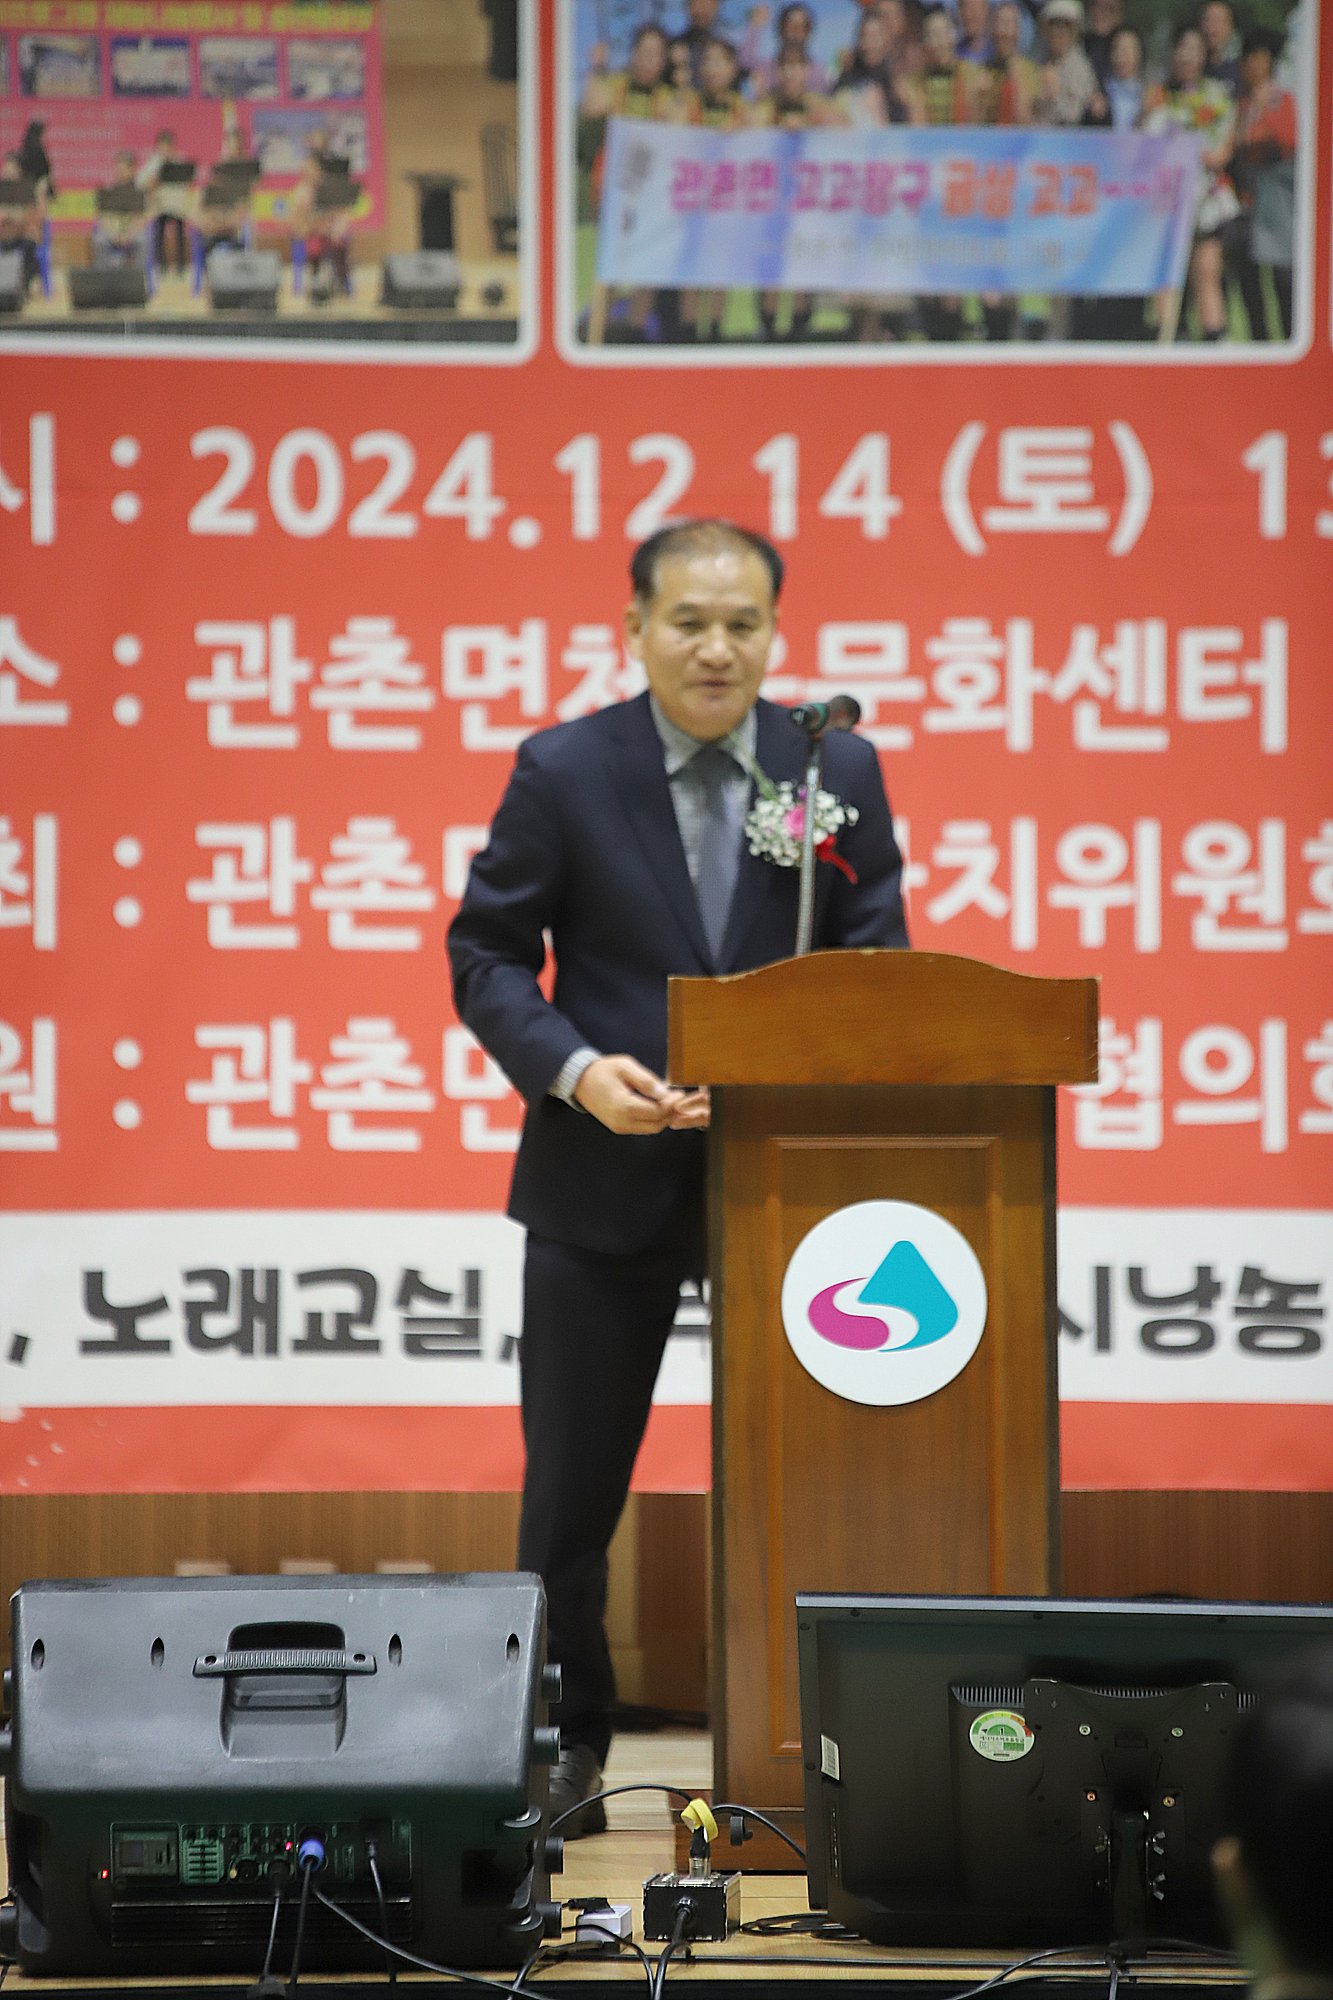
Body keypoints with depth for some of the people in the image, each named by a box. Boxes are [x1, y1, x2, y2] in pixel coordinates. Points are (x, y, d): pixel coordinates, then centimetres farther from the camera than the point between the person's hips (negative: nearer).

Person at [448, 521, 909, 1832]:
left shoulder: (839, 771, 0)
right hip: (608, 1173, -1)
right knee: (573, 1480, 6)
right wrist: (574, 1070, -18)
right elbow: (486, 955, -2)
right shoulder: (564, 772, -4)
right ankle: (567, 1747, 17)